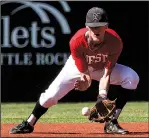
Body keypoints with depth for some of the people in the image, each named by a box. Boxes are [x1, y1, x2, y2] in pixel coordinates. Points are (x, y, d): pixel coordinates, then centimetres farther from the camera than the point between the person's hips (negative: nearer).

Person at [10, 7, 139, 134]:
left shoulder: (115, 42, -36)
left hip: (102, 67, 1)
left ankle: (112, 123, -18)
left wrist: (102, 95, -47)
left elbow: (106, 74, -33)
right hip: (78, 65, -1)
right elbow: (84, 73, -31)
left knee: (132, 78, -24)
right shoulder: (76, 41, -36)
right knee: (51, 95, -12)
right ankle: (29, 124, 12)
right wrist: (86, 82, -54)